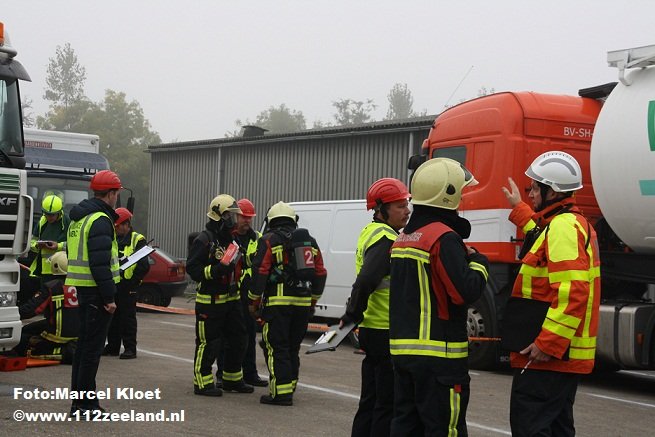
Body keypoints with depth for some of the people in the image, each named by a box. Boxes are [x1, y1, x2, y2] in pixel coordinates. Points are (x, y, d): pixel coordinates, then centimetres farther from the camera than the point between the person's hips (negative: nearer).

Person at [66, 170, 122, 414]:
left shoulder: (79, 218, 15)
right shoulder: (100, 220, -16)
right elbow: (99, 263, -22)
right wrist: (109, 297, -19)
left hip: (82, 289, 10)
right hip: (95, 290, -10)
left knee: (85, 343, 16)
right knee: (93, 346, -5)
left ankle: (78, 398, 22)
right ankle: (85, 404, -2)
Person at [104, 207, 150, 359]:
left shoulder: (137, 240, -4)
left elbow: (144, 266, -9)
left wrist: (133, 281, -14)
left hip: (127, 286, -7)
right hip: (112, 284, 7)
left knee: (128, 318, -3)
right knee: (112, 318, 11)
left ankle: (130, 348, 1)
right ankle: (112, 346, 19)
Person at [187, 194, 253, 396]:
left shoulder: (231, 239, 16)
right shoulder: (204, 240, -12)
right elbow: (193, 269, -19)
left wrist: (237, 263, 11)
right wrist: (218, 269, -28)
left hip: (231, 299, 9)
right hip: (210, 301, -9)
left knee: (237, 339, 13)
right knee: (207, 343, -3)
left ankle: (232, 380, 27)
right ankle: (202, 383, 6)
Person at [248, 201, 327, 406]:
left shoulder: (269, 240, -2)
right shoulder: (309, 241, 16)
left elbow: (260, 272, -10)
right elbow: (321, 273, 17)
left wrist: (254, 301, -2)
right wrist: (313, 300, 25)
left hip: (278, 302, -6)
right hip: (303, 302, 6)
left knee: (276, 347, -3)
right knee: (293, 347, 16)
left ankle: (280, 392, -7)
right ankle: (289, 388, 23)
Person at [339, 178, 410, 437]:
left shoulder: (370, 233, 15)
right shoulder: (386, 239, -17)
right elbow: (366, 282, -28)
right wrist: (353, 316, -17)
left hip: (372, 329, 10)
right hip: (388, 333, -10)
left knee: (371, 402, 16)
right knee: (388, 406, -3)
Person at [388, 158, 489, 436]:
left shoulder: (403, 238, 14)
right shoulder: (444, 238, -15)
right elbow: (465, 292, -20)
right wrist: (479, 263, -2)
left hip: (403, 348, 9)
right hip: (438, 353, -9)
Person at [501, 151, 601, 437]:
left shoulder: (563, 226, -18)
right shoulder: (572, 223, 15)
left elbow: (572, 292, -27)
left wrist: (547, 343, -27)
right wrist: (519, 209, 44)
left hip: (547, 354, -11)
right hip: (563, 353, 11)